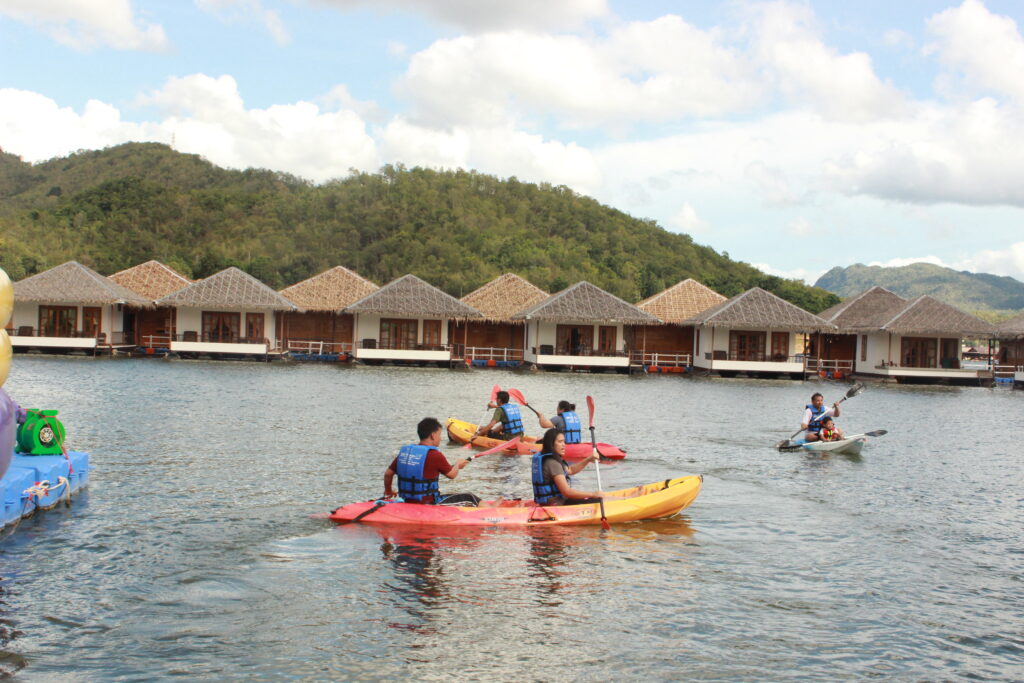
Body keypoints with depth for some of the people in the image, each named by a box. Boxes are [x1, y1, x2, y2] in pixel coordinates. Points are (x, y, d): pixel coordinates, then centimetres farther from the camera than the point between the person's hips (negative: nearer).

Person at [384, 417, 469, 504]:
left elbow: (388, 473, 9)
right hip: (427, 503, -7)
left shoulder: (404, 451, 5)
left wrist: (388, 491, 27)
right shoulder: (435, 455, -11)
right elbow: (452, 475, 2)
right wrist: (457, 465, 24)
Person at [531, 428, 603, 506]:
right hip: (556, 504, -11)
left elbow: (570, 470, 21)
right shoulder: (553, 463, -20)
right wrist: (592, 494, -20)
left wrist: (589, 459, 9)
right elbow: (566, 492, -24)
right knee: (598, 501, -13)